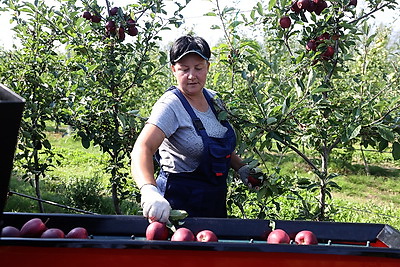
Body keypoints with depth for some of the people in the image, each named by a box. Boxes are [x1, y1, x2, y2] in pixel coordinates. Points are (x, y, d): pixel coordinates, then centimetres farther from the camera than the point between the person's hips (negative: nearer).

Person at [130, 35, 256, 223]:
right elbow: (143, 148, -35)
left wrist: (241, 167, 3)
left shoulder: (213, 99, 3)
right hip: (181, 200, -7)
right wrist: (150, 191, -52)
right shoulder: (170, 106, -20)